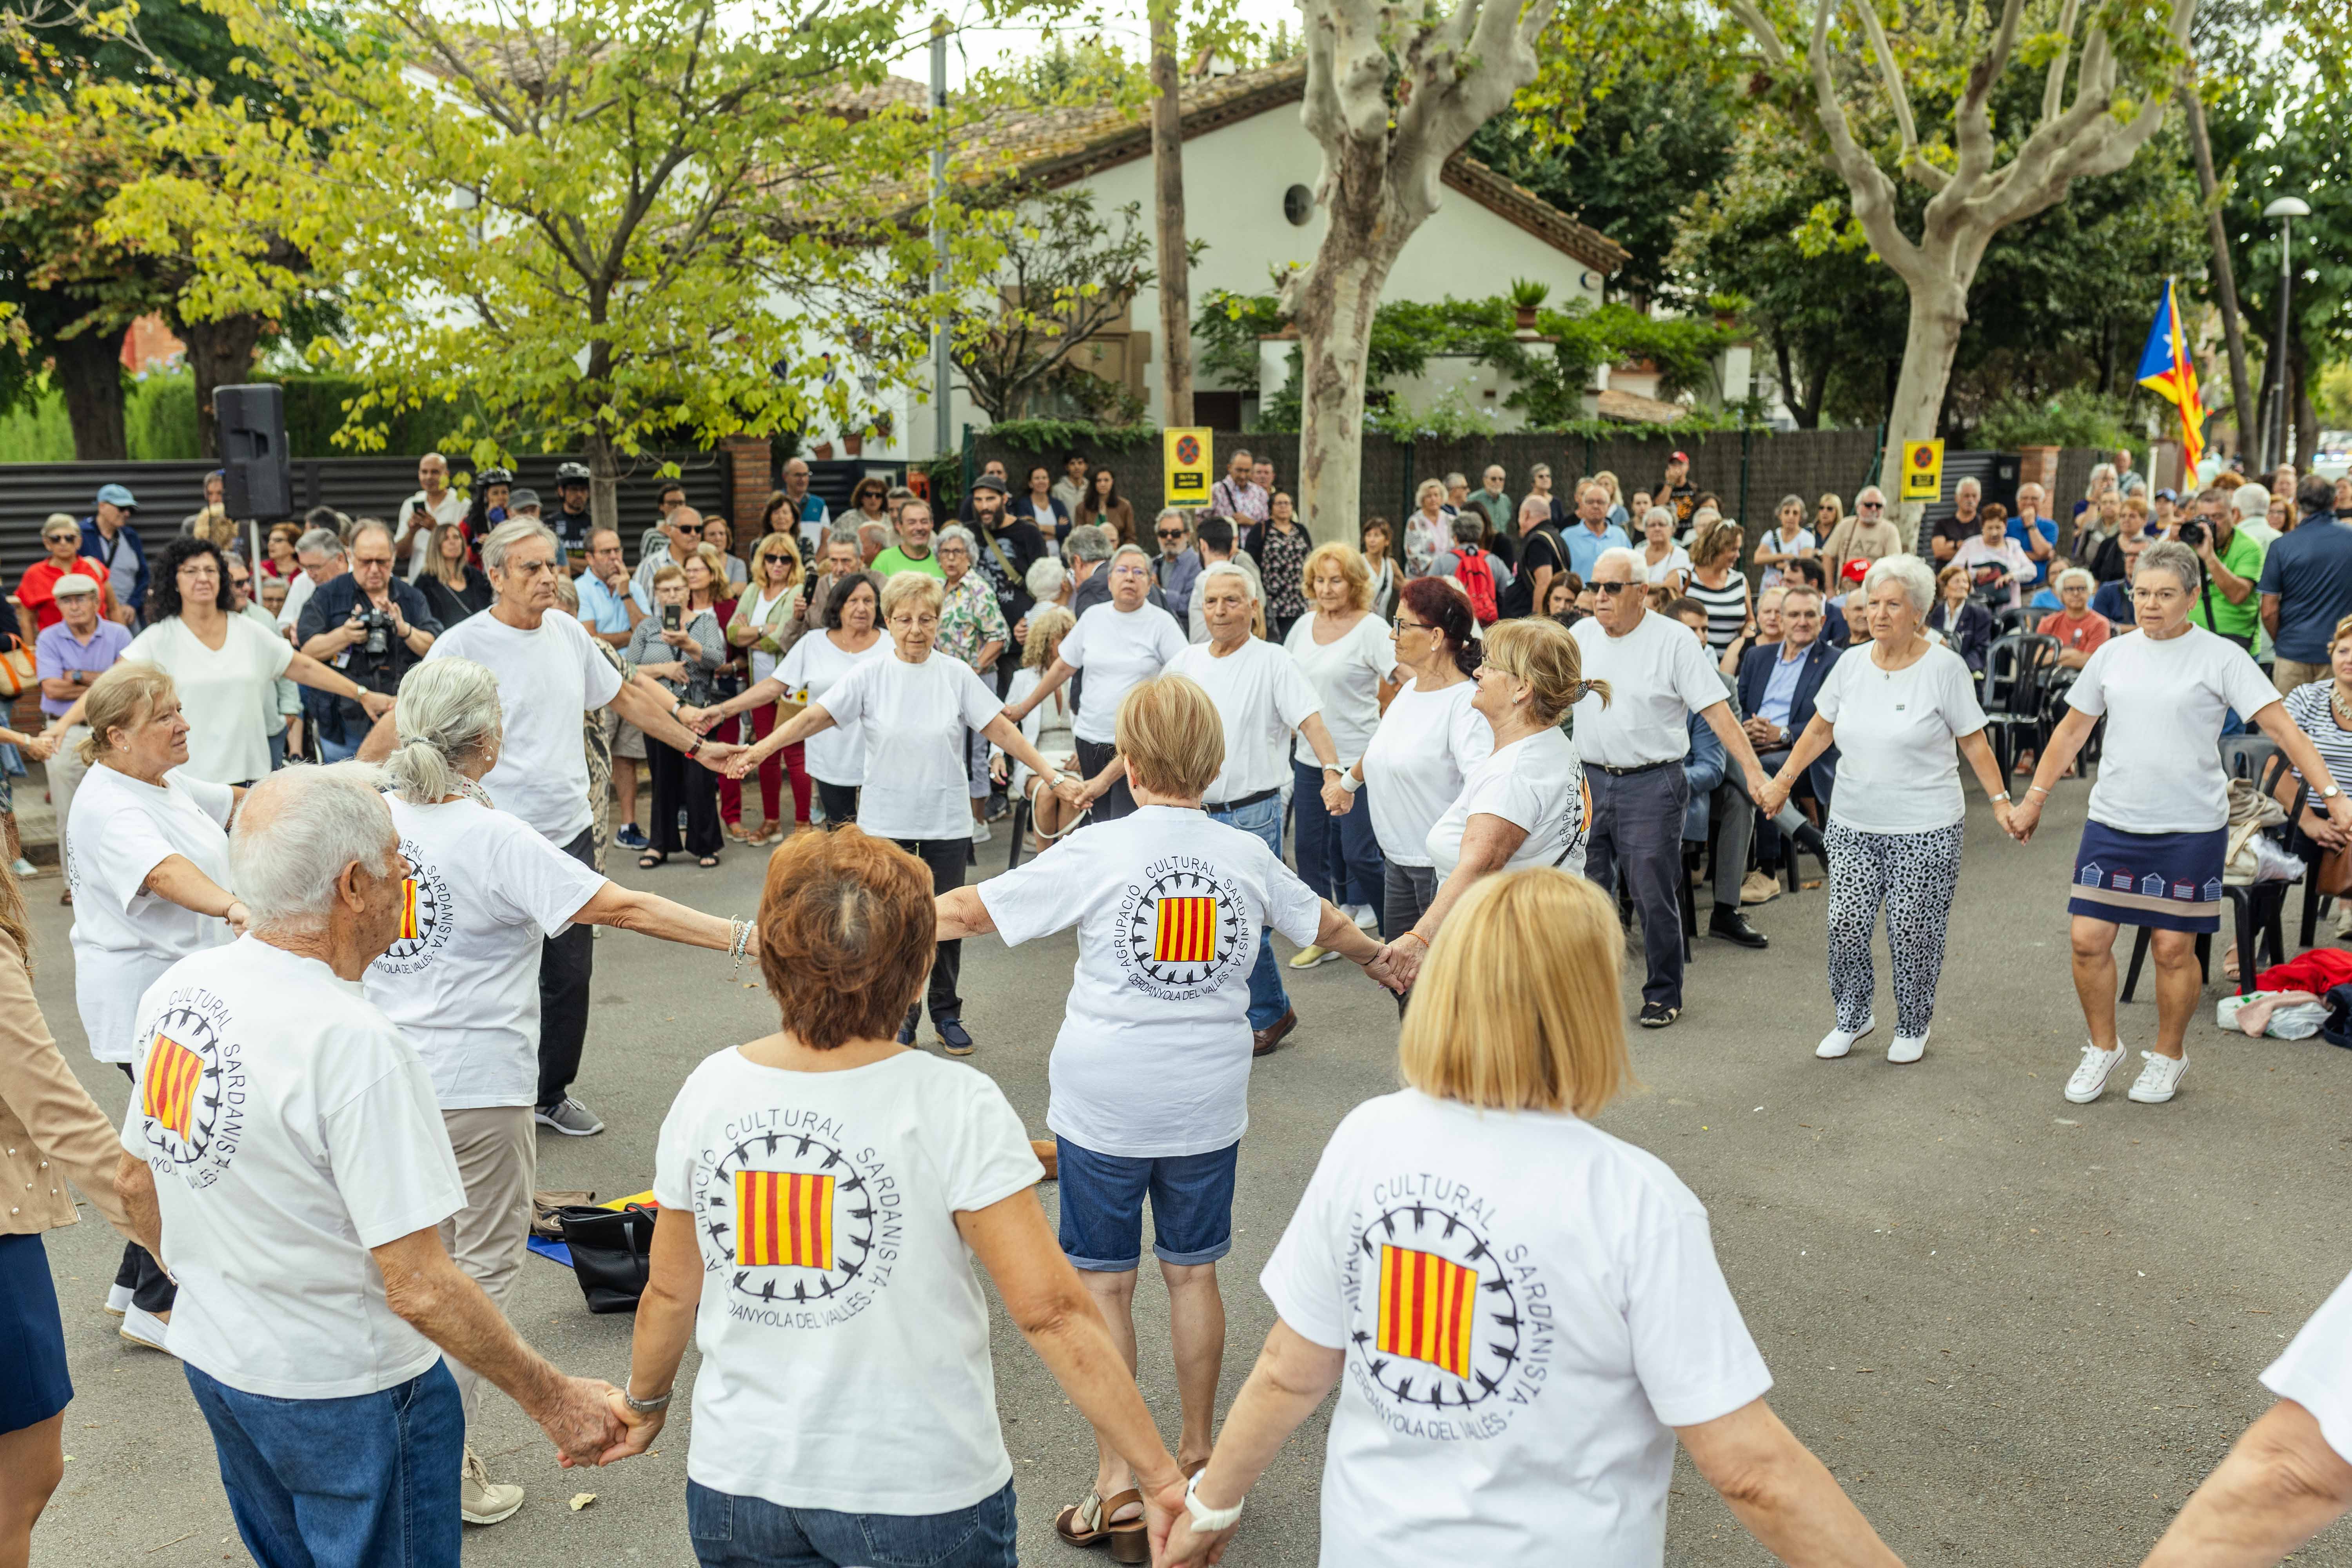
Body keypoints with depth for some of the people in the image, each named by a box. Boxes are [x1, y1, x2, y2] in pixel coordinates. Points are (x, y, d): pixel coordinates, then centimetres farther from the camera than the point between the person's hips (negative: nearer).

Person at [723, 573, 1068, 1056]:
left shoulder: (957, 674, -3)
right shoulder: (870, 674, -5)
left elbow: (1002, 730, -3)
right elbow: (813, 716, -10)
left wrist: (1054, 777, -9)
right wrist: (758, 750, -22)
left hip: (947, 820, 1)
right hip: (887, 820, 0)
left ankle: (946, 1015, 26)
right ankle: (902, 1012, 25)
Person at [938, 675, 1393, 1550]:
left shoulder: (1097, 852, -11)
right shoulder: (1248, 856, 0)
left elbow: (967, 913, -8)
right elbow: (1328, 927, 18)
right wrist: (1384, 960, 40)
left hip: (1104, 1107, -3)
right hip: (1208, 1106, 4)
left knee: (1105, 1283, 8)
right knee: (1193, 1273, 16)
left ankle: (1115, 1479, 14)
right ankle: (1197, 1453, 31)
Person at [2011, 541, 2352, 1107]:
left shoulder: (2220, 657, -5)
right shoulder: (2113, 654, 7)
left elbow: (2281, 726, -9)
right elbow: (2072, 730, 16)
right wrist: (2034, 799, 16)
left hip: (2190, 828, -3)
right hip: (2112, 823, 3)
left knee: (2174, 948, 4)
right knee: (2089, 939, 0)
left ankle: (2168, 1056, 26)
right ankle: (2103, 1049, 22)